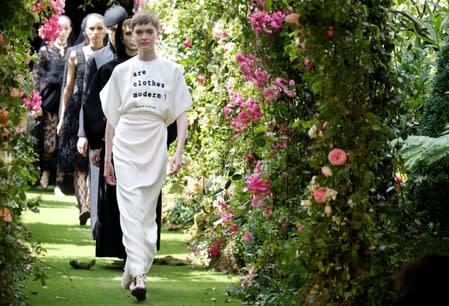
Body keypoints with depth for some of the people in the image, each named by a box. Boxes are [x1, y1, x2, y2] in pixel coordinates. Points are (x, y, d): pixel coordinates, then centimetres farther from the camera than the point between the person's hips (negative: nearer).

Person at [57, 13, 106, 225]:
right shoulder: (76, 56, 7)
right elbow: (69, 87, 12)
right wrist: (62, 117, 11)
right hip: (79, 111, 0)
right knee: (80, 162, -8)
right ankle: (83, 206, -17)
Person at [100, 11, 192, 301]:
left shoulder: (172, 70, 7)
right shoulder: (122, 71, 8)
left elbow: (182, 114, 5)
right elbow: (111, 118, 11)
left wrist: (179, 152, -8)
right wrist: (107, 159, 8)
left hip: (156, 150, 1)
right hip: (126, 149, -1)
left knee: (148, 214, 6)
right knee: (132, 211, -14)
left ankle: (132, 272, 16)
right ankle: (139, 275, -23)